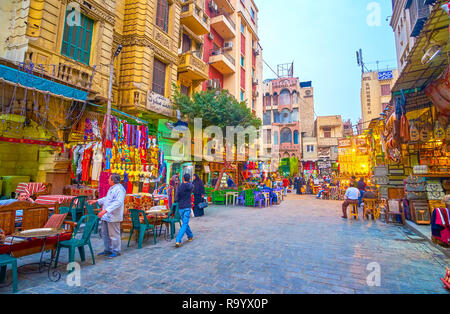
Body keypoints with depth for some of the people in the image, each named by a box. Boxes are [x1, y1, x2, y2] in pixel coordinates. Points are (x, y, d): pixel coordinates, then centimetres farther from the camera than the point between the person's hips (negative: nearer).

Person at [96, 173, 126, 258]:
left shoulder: (119, 189, -19)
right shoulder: (112, 188, 15)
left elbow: (118, 202, -31)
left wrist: (106, 210, -35)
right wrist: (97, 201, 29)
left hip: (113, 217, -10)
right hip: (105, 216, 11)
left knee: (114, 234, 1)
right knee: (104, 234, 19)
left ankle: (116, 251, 15)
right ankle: (108, 250, 33)